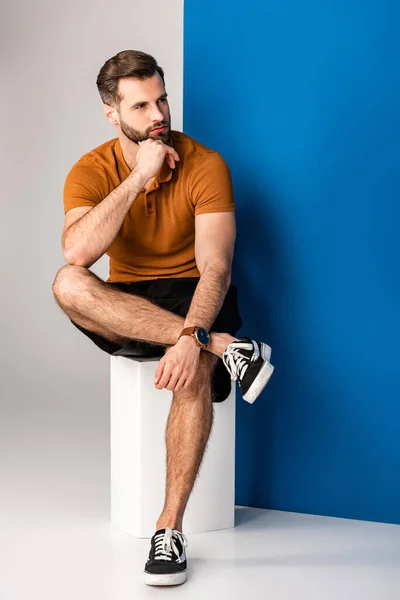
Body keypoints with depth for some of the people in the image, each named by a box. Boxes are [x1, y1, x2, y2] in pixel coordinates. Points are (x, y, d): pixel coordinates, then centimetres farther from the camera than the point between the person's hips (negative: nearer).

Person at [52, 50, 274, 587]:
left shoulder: (205, 165, -10)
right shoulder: (91, 171, -5)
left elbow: (215, 266, -21)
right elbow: (77, 252, -26)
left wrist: (191, 337, -39)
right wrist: (139, 177, -26)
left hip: (193, 299, -2)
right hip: (126, 308, 2)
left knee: (191, 371, -37)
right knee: (68, 284, -32)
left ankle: (170, 528, -25)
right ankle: (224, 347, -33)